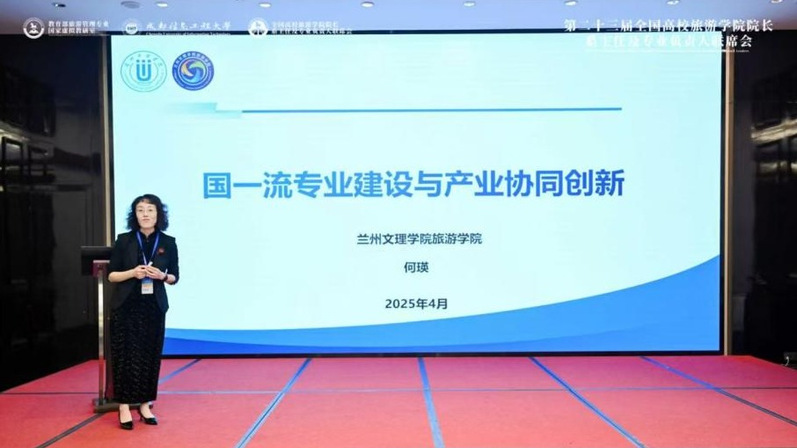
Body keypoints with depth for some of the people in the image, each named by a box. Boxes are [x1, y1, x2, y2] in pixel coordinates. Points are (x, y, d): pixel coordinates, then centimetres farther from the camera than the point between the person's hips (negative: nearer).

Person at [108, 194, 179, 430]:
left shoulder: (168, 243, 2)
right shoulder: (124, 241, -1)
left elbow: (174, 277, 7)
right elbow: (111, 275, 1)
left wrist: (162, 275, -14)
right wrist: (132, 272, -17)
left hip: (154, 307, 1)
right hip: (126, 306, -1)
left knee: (150, 356, 6)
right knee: (125, 356, 0)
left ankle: (145, 405, 18)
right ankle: (124, 407, 10)